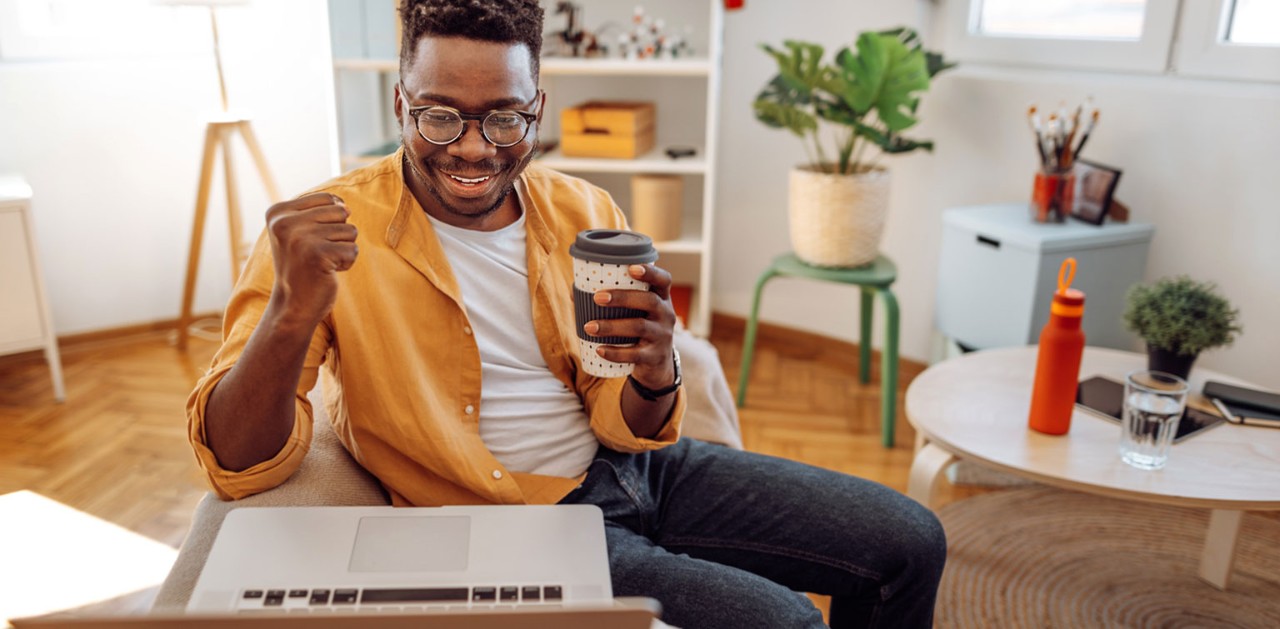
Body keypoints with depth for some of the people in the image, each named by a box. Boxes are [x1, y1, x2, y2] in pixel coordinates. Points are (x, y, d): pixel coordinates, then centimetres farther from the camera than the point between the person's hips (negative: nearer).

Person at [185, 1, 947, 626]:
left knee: (909, 544, 3)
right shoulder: (325, 233, -13)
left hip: (637, 467, 5)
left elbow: (625, 430, 0)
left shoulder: (587, 214, -1)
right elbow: (238, 468, -17)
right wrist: (292, 312, -37)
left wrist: (655, 375, -25)